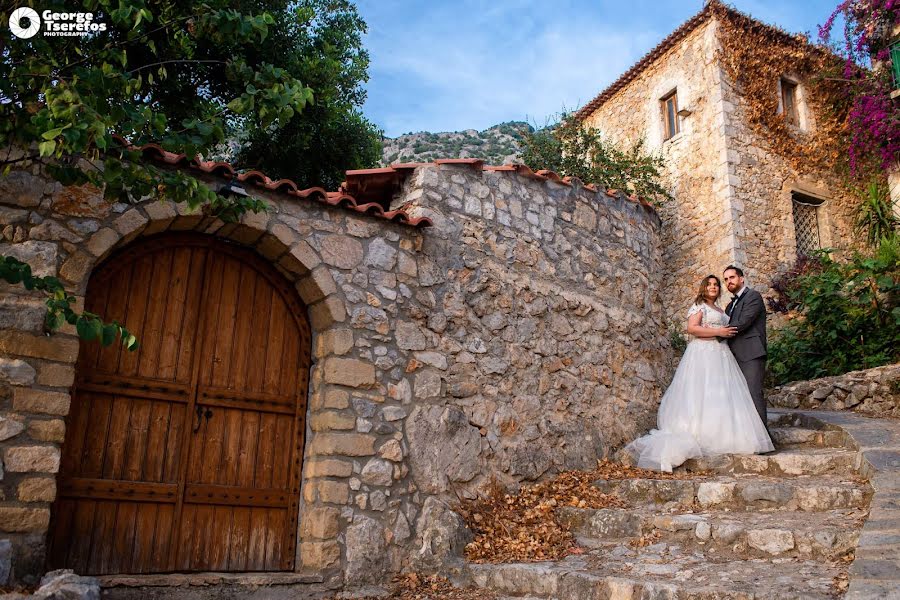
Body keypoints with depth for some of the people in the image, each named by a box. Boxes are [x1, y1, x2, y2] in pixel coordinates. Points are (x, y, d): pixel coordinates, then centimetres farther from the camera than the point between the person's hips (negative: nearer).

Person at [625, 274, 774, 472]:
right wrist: (718, 332, -16)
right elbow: (692, 328, -15)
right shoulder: (699, 306, -1)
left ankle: (720, 437, 1)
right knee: (702, 394, -12)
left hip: (721, 356, 8)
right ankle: (700, 436, -13)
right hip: (703, 354, -8)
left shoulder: (721, 311, 24)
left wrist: (730, 333, 12)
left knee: (721, 396, 1)